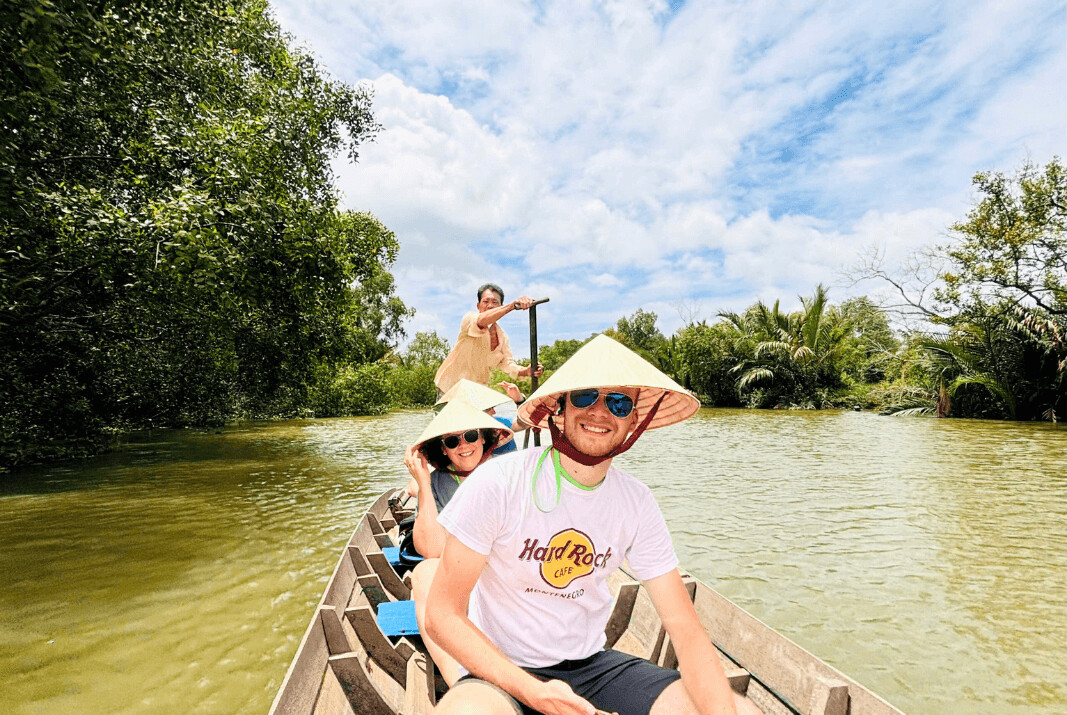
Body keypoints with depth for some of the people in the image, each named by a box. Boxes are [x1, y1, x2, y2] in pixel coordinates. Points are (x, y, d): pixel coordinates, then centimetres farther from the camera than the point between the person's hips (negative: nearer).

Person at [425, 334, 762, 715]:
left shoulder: (637, 502, -5)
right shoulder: (499, 483, -18)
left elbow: (686, 629, -4)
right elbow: (442, 616, -15)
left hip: (592, 665, 4)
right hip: (502, 671, -3)